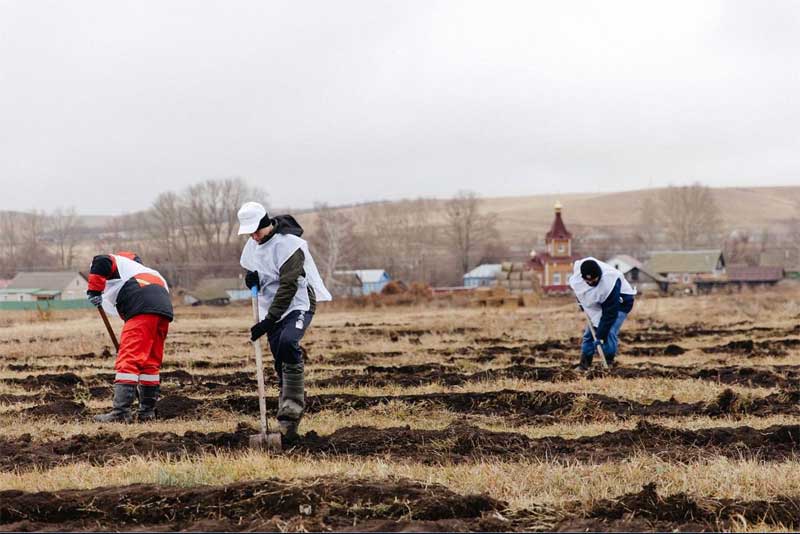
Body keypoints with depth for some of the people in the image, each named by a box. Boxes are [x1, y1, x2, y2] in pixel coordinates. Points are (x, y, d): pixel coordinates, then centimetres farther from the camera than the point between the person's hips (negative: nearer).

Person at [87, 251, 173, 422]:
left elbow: (101, 262, -5)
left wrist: (93, 291, 3)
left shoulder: (118, 263, 20)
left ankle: (121, 411, -20)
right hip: (164, 306, 8)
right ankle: (147, 411, 21)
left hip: (143, 308, -8)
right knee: (151, 362, 17)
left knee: (128, 360, -12)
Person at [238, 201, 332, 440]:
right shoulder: (253, 244, 6)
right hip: (271, 310, 8)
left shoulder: (289, 244, -19)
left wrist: (268, 321, -26)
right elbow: (251, 270, 22)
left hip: (298, 305, -8)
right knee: (281, 364, 5)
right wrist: (251, 277, -6)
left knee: (288, 343, -32)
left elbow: (288, 286, -23)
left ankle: (290, 410, -28)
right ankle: (288, 420, 13)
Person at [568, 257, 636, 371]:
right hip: (600, 303, 6)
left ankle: (608, 364, -10)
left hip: (621, 301, -6)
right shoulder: (578, 269, -27)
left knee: (610, 332, -22)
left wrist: (601, 336, -35)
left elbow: (609, 313, -37)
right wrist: (580, 300, 3)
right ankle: (584, 364, 10)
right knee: (589, 331, 2)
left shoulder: (610, 282, -42)